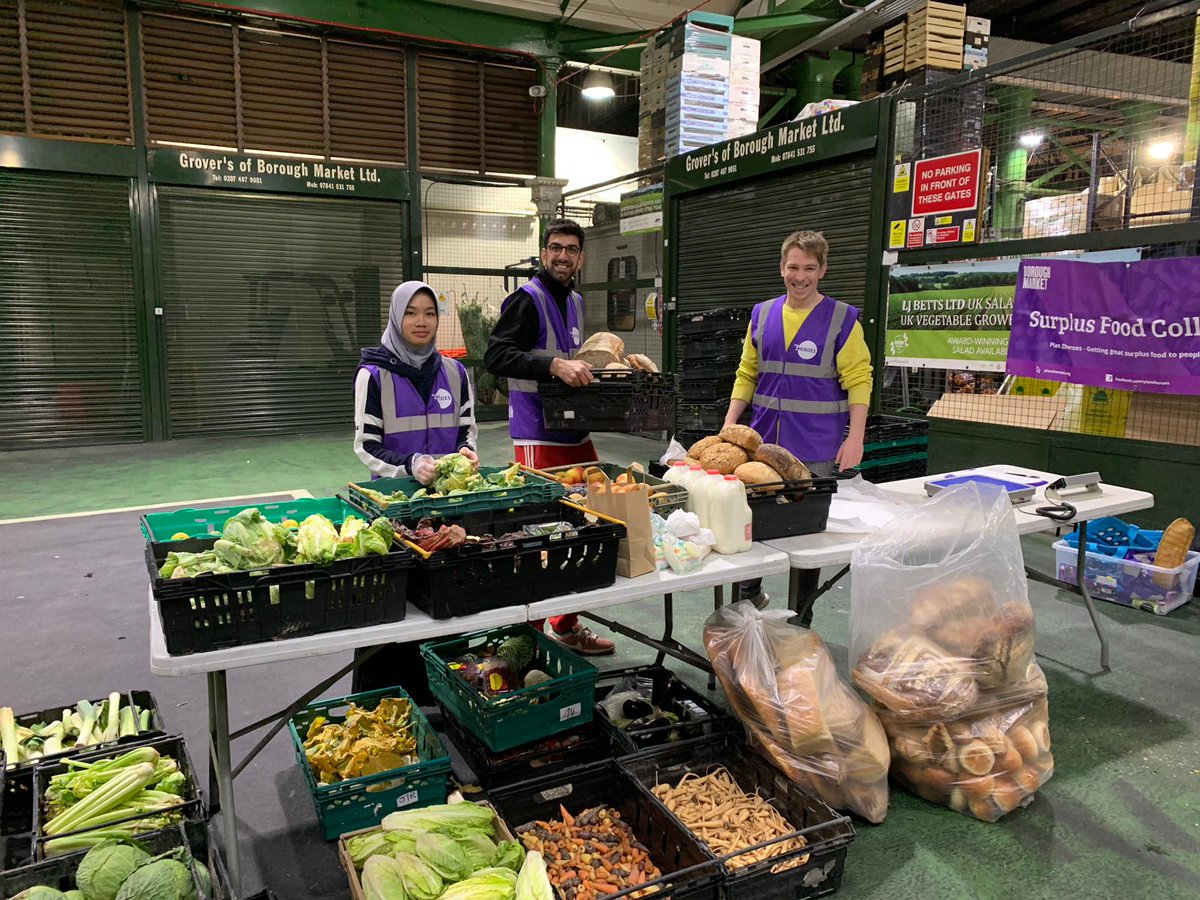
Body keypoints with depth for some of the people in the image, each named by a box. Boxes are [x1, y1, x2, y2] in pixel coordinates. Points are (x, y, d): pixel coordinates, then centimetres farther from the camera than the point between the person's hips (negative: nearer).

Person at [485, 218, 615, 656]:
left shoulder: (575, 300, 18)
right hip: (539, 435, -9)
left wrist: (583, 367, 13)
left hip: (576, 432, 9)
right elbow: (496, 356, -20)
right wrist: (555, 365, -29)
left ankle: (567, 626, 25)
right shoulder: (527, 298, -9)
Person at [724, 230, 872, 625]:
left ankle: (800, 620, 21)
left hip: (816, 449, -3)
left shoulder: (842, 319, -3)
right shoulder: (762, 314, 9)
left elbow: (858, 382, -5)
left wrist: (855, 438, -13)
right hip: (763, 442, 3)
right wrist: (729, 425, 3)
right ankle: (749, 593, 29)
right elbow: (747, 375, 12)